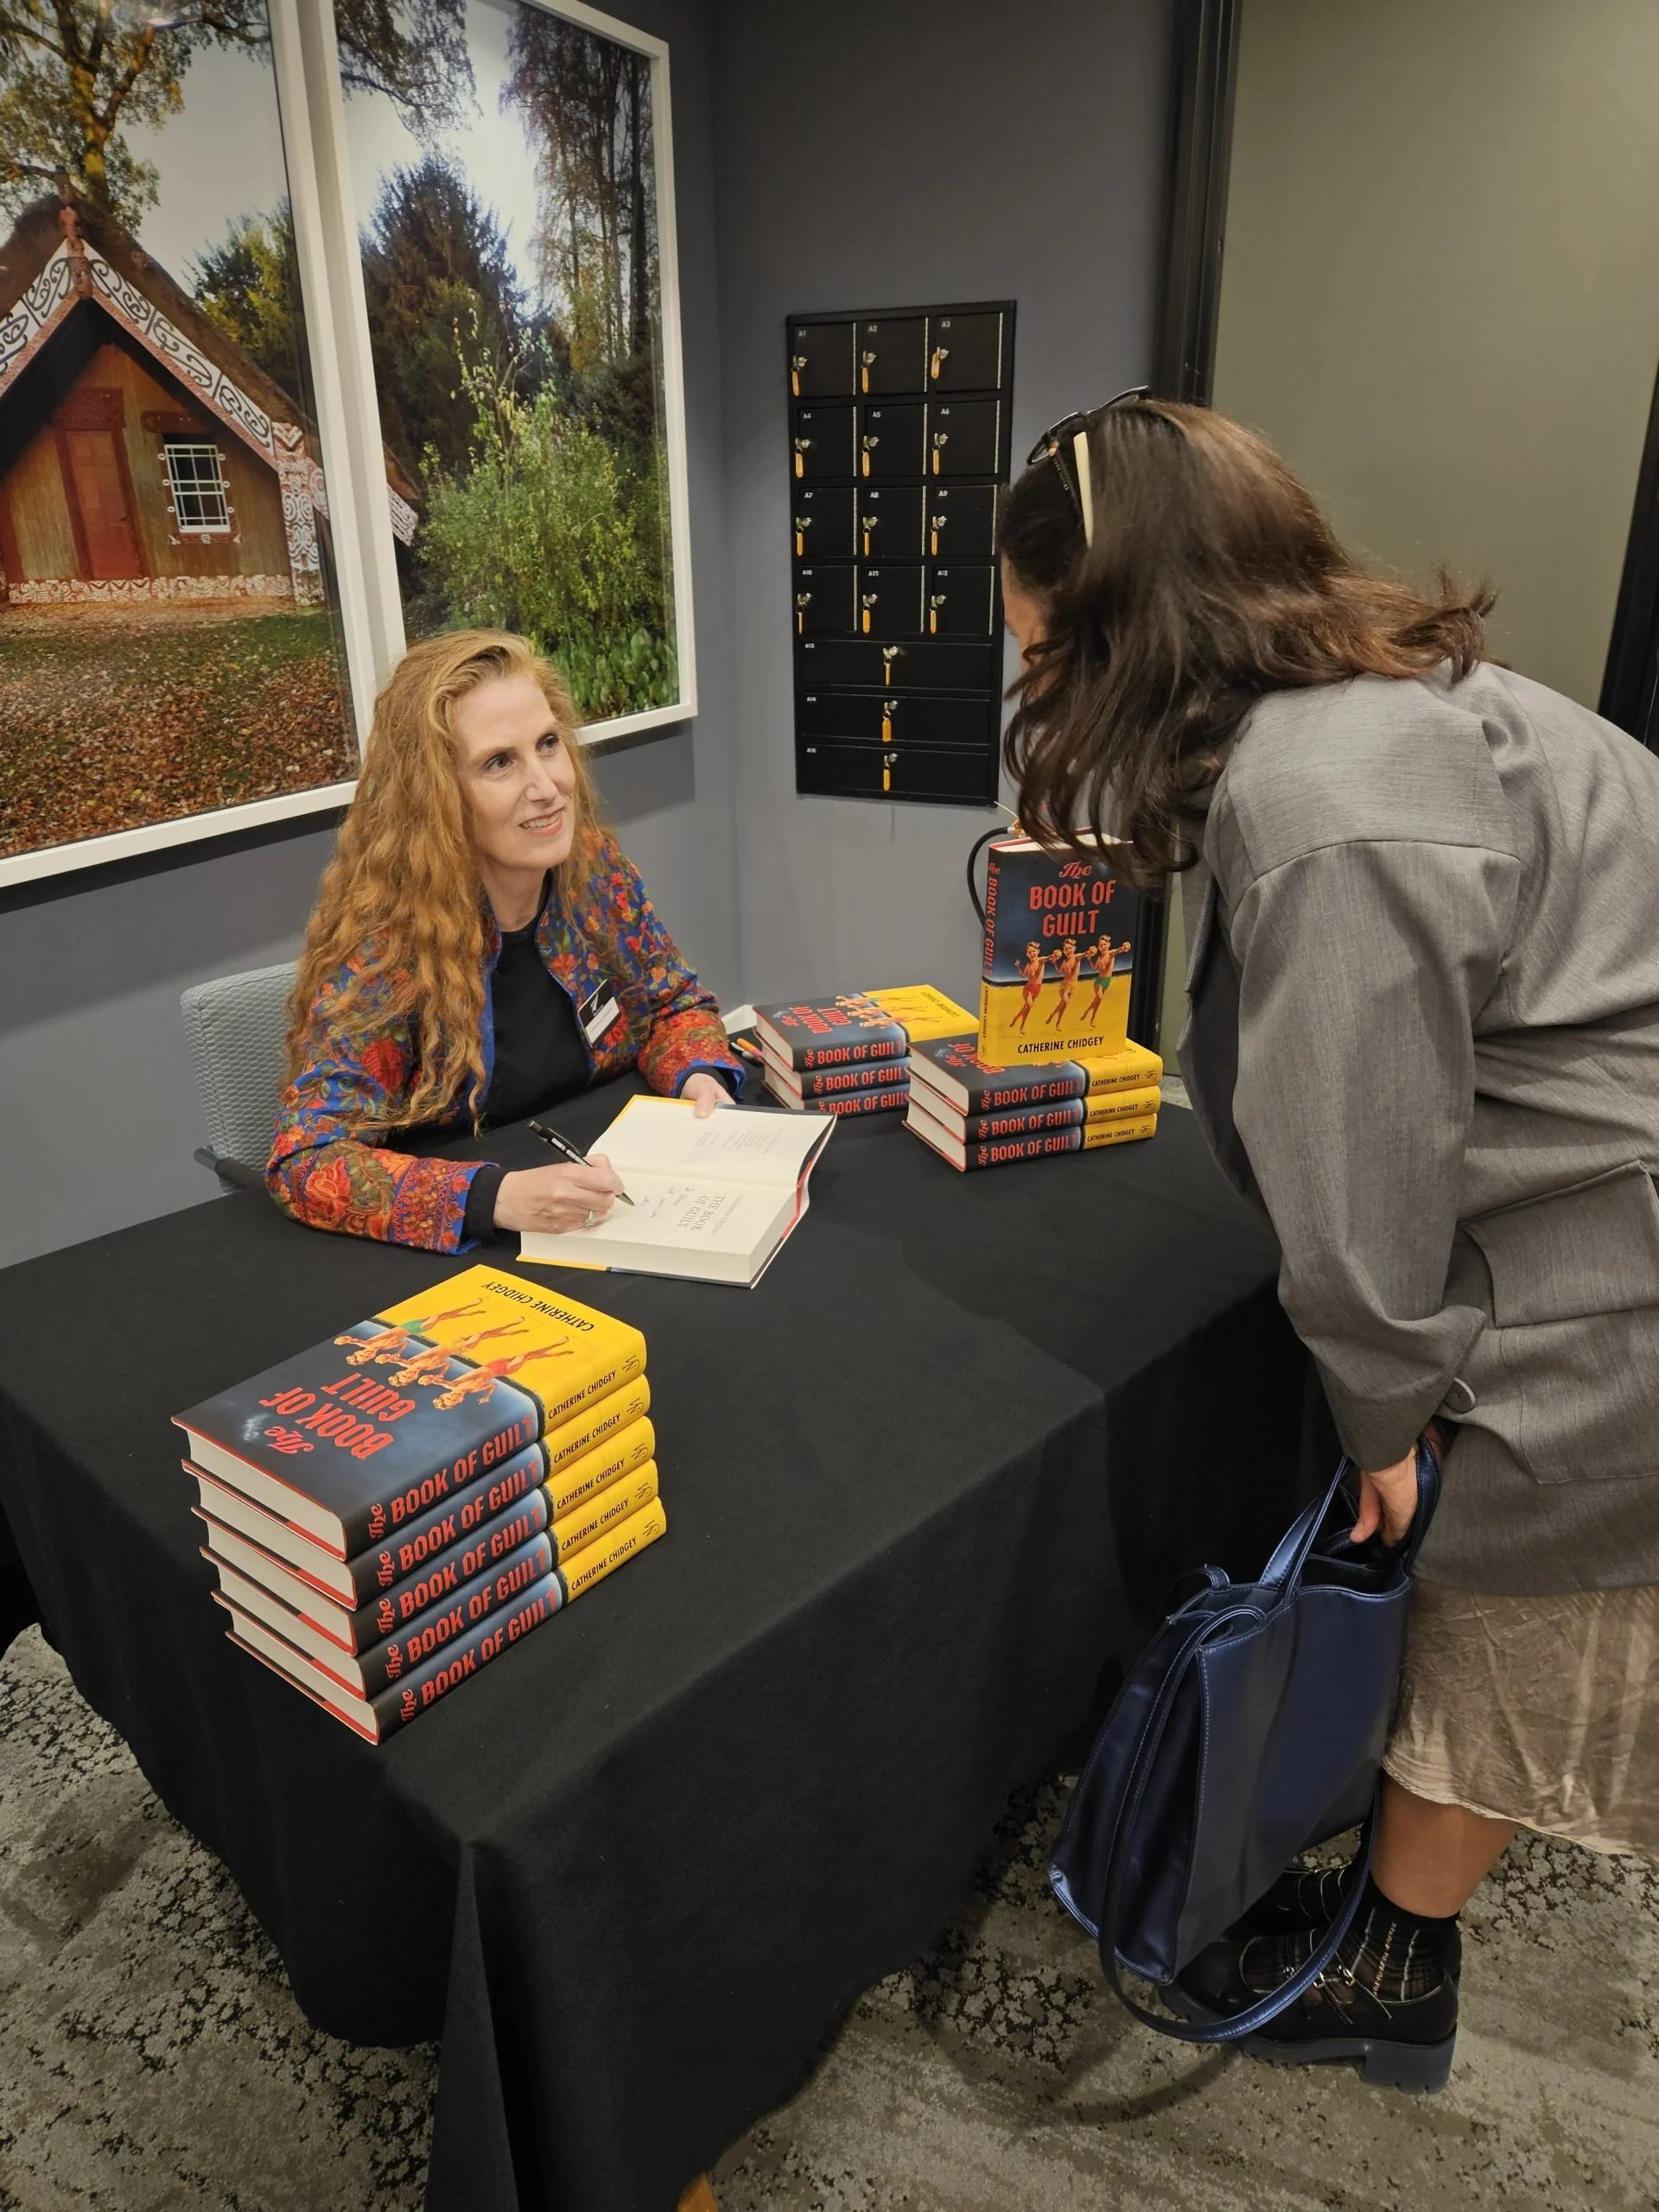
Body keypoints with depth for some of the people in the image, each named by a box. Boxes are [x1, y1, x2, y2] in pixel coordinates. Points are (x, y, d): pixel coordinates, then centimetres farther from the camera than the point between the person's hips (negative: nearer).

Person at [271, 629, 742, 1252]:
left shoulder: (594, 864, -8)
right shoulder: (383, 936, -21)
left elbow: (677, 1005, 7)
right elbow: (306, 1162, -25)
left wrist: (699, 1078, -14)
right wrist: (498, 1197, -38)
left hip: (601, 1216, 3)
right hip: (453, 1256, -3)